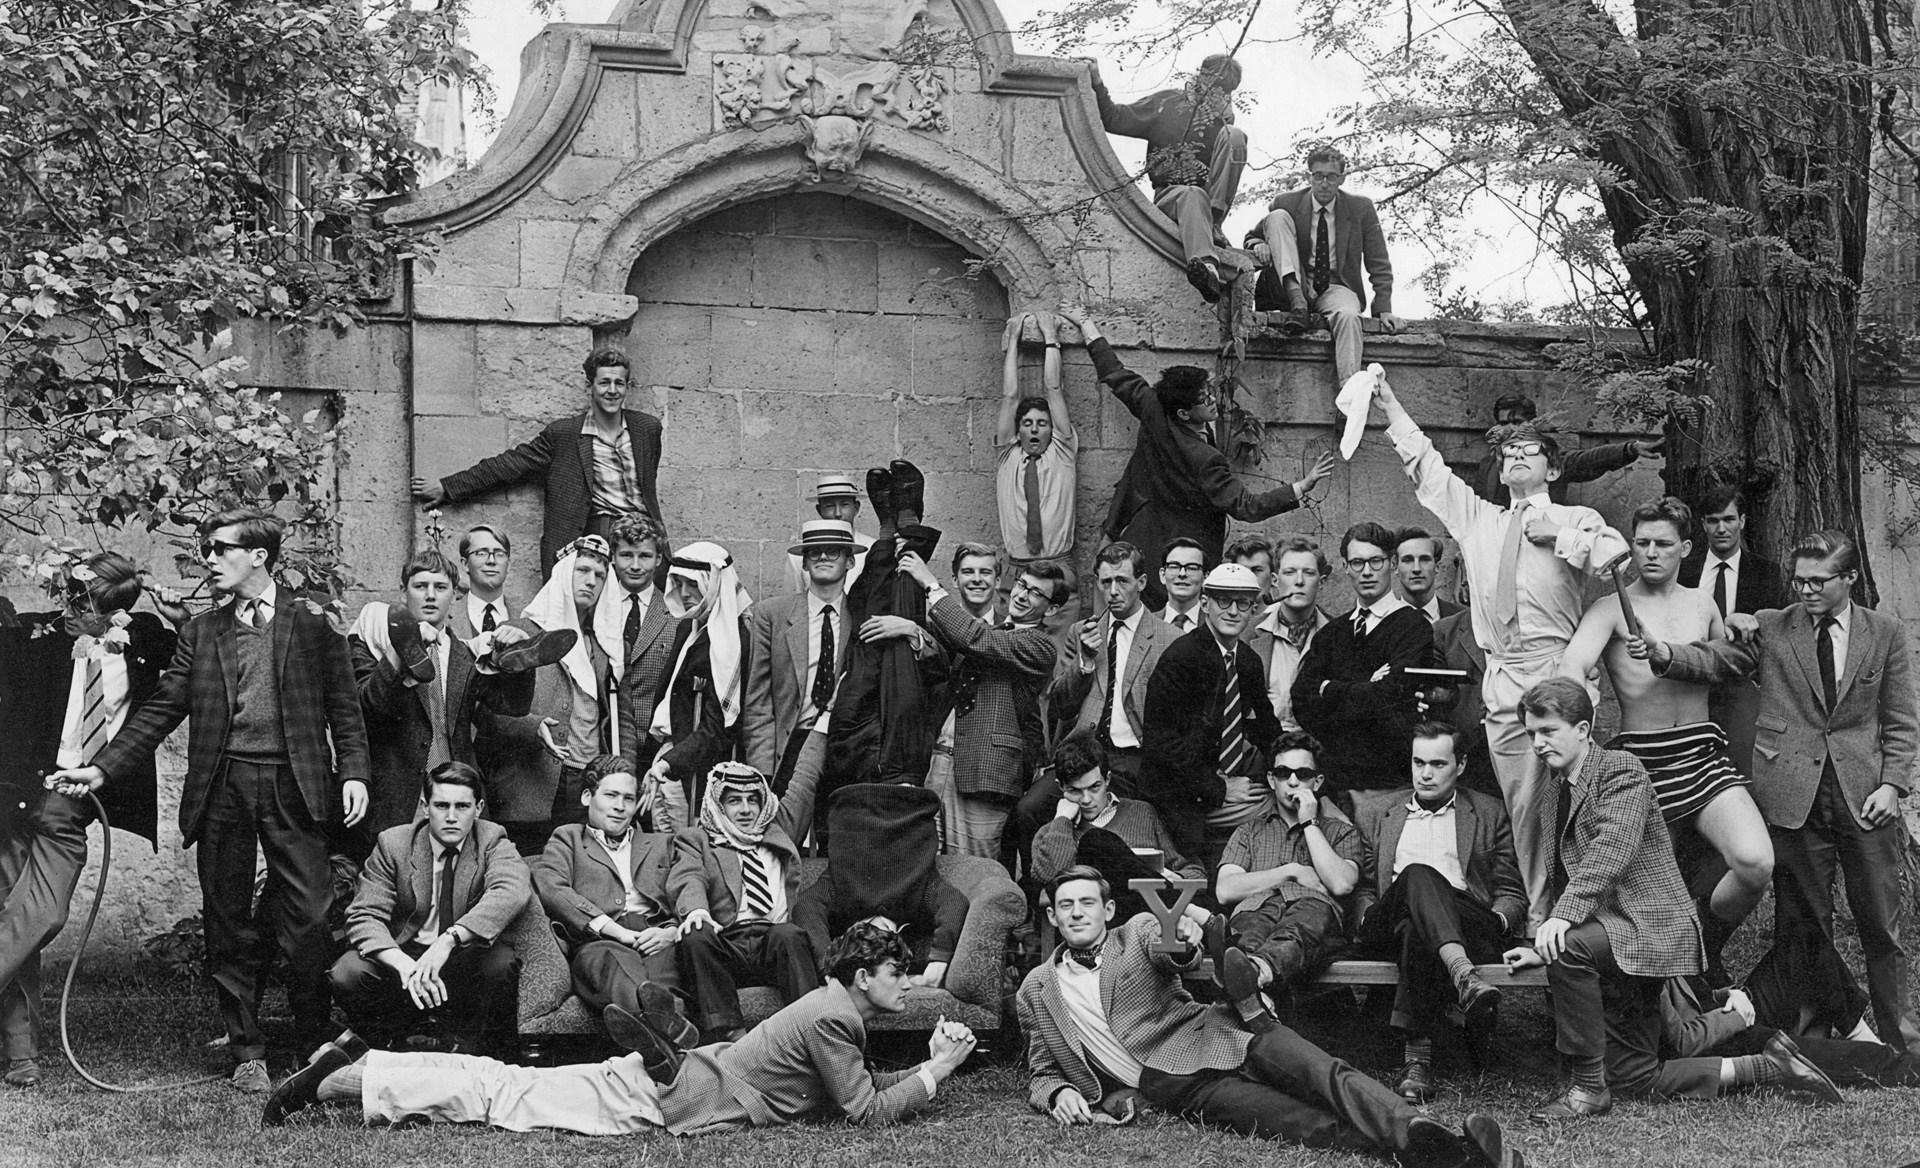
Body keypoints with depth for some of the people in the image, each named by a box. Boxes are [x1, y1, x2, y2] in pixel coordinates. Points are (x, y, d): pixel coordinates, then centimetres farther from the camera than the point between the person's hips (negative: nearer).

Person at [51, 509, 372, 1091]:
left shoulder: (312, 622, 7)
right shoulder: (201, 632, 14)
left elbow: (343, 707, 5)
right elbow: (159, 711, 10)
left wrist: (354, 772, -8)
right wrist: (102, 769, 1)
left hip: (292, 786, -3)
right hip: (221, 788, 3)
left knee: (309, 916, -7)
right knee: (229, 924, 5)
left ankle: (316, 1038, 11)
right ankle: (246, 1050, 15)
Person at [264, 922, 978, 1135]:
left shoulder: (838, 1007, 13)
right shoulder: (832, 1019, -16)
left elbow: (860, 1085, 21)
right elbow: (868, 1112, -18)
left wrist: (931, 1063, 9)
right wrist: (936, 1072, -9)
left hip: (668, 1073, 8)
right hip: (659, 1098, -8)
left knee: (505, 1085, 9)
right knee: (504, 1096, -6)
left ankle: (357, 1063, 10)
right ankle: (334, 1081, -3)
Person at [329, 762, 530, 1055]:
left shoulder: (492, 841, -5)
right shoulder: (393, 844, -3)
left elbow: (511, 891, -28)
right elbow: (365, 917, -12)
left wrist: (449, 940, -43)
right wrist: (405, 965, -33)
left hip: (467, 958, -1)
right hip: (402, 956, 1)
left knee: (501, 961, -33)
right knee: (347, 972, -26)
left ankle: (478, 1051, -6)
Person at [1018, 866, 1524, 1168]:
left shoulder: (1140, 932, 16)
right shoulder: (1036, 991, 18)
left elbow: (1168, 956, -6)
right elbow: (1041, 1073, 21)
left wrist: (1183, 944, -33)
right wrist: (1058, 1093, -5)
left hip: (1212, 1039, 2)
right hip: (1180, 1090, -2)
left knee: (1321, 1075, -30)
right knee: (1308, 1125, -27)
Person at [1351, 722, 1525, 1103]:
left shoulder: (1490, 814, 23)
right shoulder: (1376, 818, 27)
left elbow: (1513, 894, 18)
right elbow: (1361, 890, 24)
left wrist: (1495, 921, -5)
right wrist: (1367, 920, 0)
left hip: (1469, 925, 0)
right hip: (1389, 926, 1)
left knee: (1417, 932, -39)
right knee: (1418, 875, -37)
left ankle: (1417, 1056, -51)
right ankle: (1464, 977, -59)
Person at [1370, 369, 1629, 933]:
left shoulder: (1577, 521, 9)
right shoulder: (1479, 520, 21)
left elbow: (1619, 558, -7)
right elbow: (1429, 471, 19)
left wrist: (1560, 535, -7)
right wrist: (1391, 409, 14)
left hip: (1556, 678, -4)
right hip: (1501, 683, 4)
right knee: (1521, 809, 4)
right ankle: (1538, 918, 9)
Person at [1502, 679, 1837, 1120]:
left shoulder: (1620, 769, -8)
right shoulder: (1552, 797, 18)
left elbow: (1610, 851, -23)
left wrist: (1563, 917, -34)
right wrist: (1541, 947, 10)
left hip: (1654, 926, -9)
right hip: (1611, 942, 9)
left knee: (1569, 946, -34)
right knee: (1634, 1078, 5)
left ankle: (1588, 1087, -23)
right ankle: (1767, 1069, 15)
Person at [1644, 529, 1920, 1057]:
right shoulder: (1770, 628, 5)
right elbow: (1714, 661, -3)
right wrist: (1665, 654, -22)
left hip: (1864, 794, 0)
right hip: (1793, 794, 0)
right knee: (1800, 923, 5)